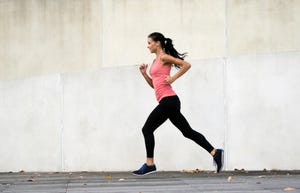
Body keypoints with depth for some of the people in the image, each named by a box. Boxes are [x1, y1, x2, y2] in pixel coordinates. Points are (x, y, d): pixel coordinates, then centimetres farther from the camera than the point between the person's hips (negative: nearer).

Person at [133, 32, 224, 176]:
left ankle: (149, 164, -2)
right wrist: (144, 73, 13)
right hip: (167, 101, 10)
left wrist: (173, 78, -14)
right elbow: (153, 84, 26)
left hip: (168, 100, -10)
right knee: (187, 131, 6)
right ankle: (215, 152, 2)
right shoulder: (156, 61, 22)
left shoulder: (164, 57, -5)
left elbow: (186, 65, -14)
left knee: (147, 129, -6)